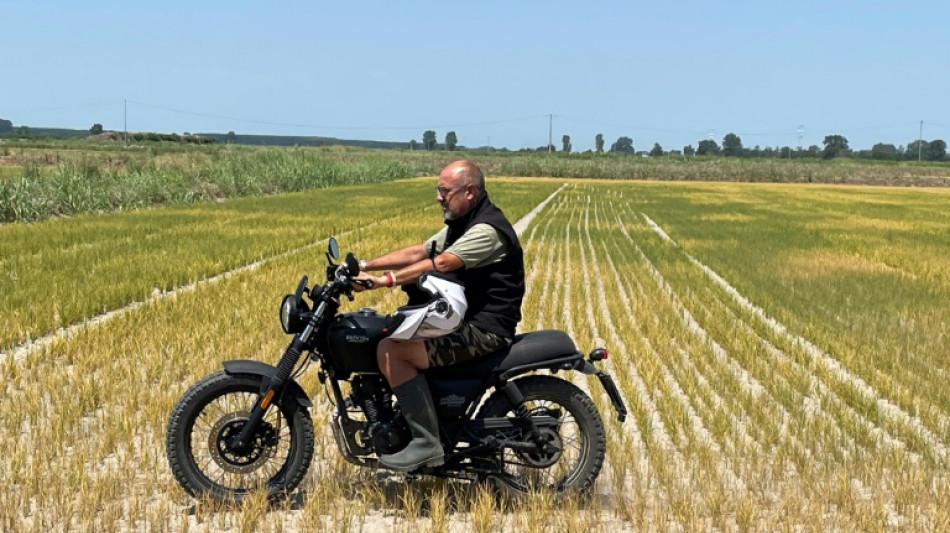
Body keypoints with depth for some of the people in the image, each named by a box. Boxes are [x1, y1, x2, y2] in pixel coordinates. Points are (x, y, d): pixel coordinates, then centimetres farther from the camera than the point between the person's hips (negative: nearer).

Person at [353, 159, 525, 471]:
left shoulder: (487, 229, -16)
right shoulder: (461, 225, 16)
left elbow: (440, 264, -28)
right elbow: (417, 252, 12)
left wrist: (383, 280, -34)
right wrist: (364, 266, 2)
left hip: (485, 329, -11)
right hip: (465, 320, 11)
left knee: (391, 350, -21)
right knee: (389, 333, 18)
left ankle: (426, 443, -19)